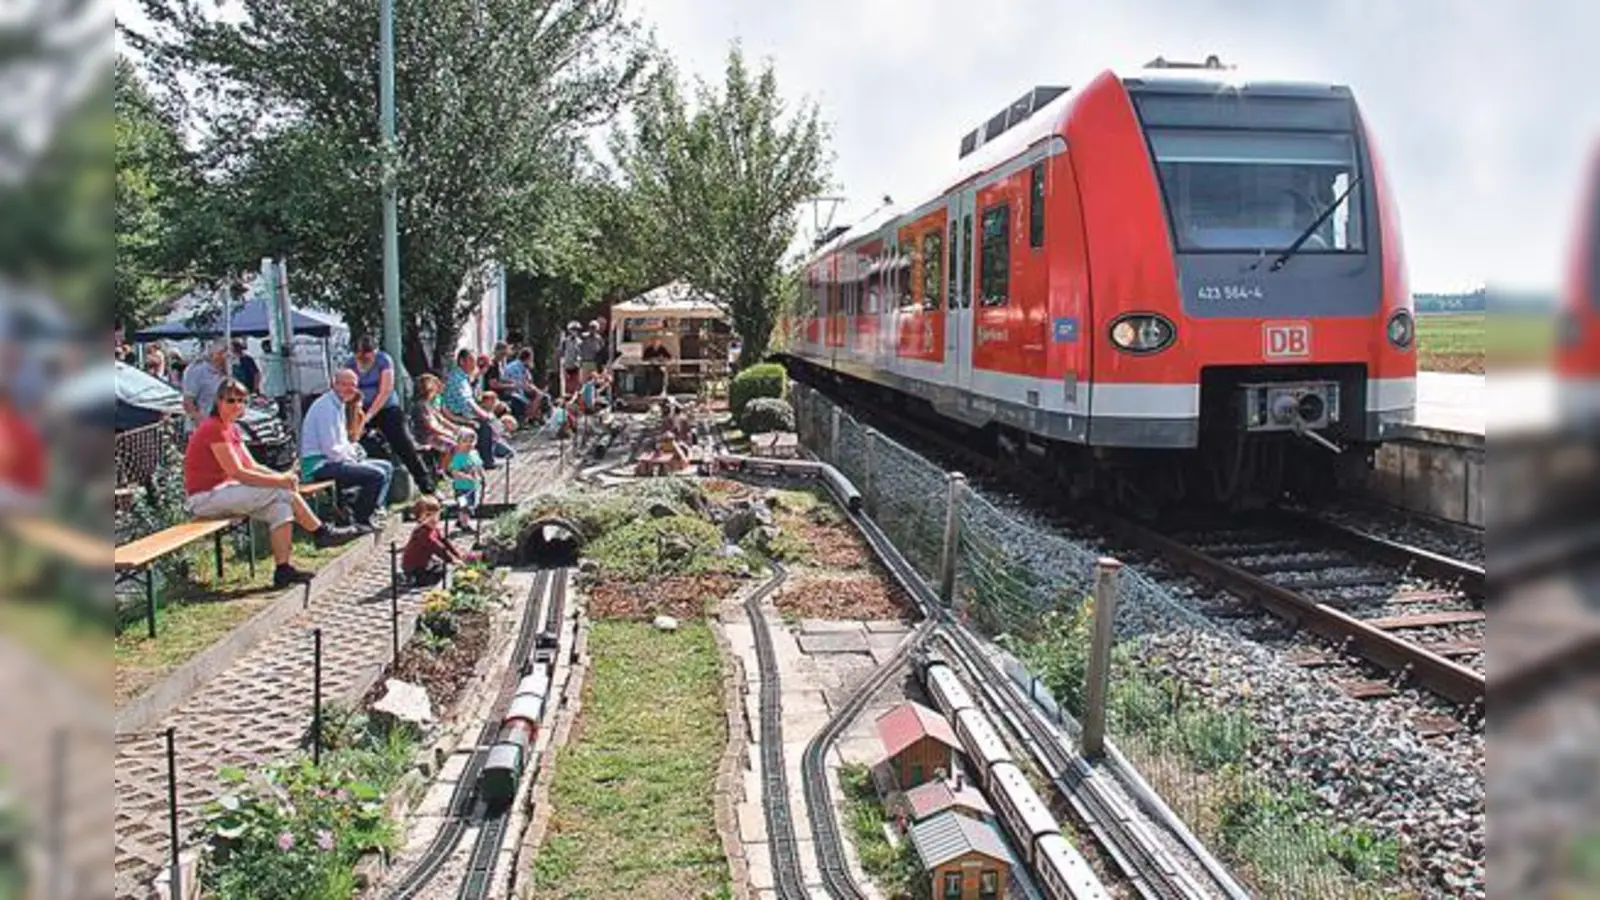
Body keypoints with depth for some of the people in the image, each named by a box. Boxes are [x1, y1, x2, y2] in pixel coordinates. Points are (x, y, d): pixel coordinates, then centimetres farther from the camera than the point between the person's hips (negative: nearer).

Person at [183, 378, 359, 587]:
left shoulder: (232, 428, 14)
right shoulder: (214, 429, -16)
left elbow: (251, 466, 11)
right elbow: (238, 473, -20)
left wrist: (282, 476, -7)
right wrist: (280, 480, -17)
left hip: (221, 493, 9)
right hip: (205, 498, -9)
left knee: (281, 506, -8)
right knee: (282, 492, -15)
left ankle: (284, 570, -12)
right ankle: (322, 532, 0)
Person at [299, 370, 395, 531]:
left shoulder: (339, 405, 15)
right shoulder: (326, 407, -18)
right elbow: (331, 451, -23)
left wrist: (353, 449, 4)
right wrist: (352, 455, -9)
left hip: (334, 460, 11)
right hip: (320, 465, -11)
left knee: (387, 467, 13)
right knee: (377, 474, -23)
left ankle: (371, 511, 11)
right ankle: (360, 519, -6)